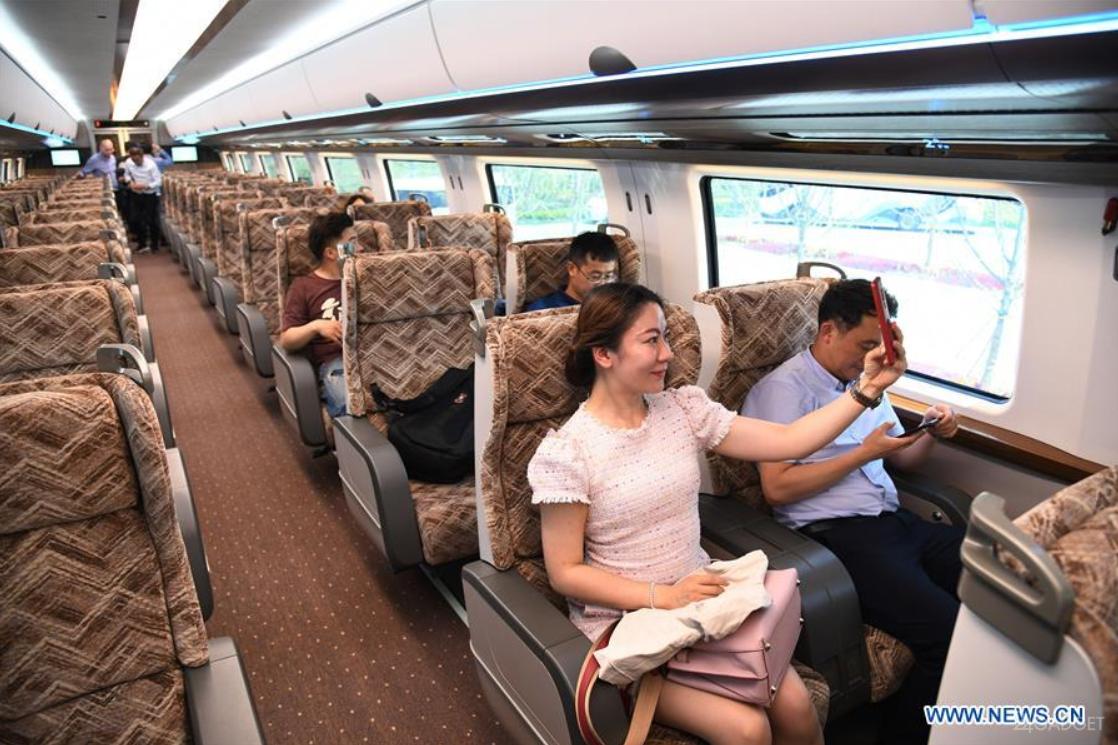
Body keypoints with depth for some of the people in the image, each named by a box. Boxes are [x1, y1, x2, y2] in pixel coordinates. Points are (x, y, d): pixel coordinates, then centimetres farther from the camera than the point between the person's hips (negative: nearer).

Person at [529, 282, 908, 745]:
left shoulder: (684, 408, -1)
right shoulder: (565, 452, -16)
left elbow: (787, 441, -3)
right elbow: (565, 573, -13)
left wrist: (867, 388, -10)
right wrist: (662, 596, -21)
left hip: (701, 602, 5)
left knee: (796, 706, -12)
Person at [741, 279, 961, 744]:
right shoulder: (784, 388, -5)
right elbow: (777, 487, -14)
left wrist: (932, 434, 7)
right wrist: (864, 453, -10)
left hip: (893, 521, 8)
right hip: (837, 535, -8)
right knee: (949, 634, -24)